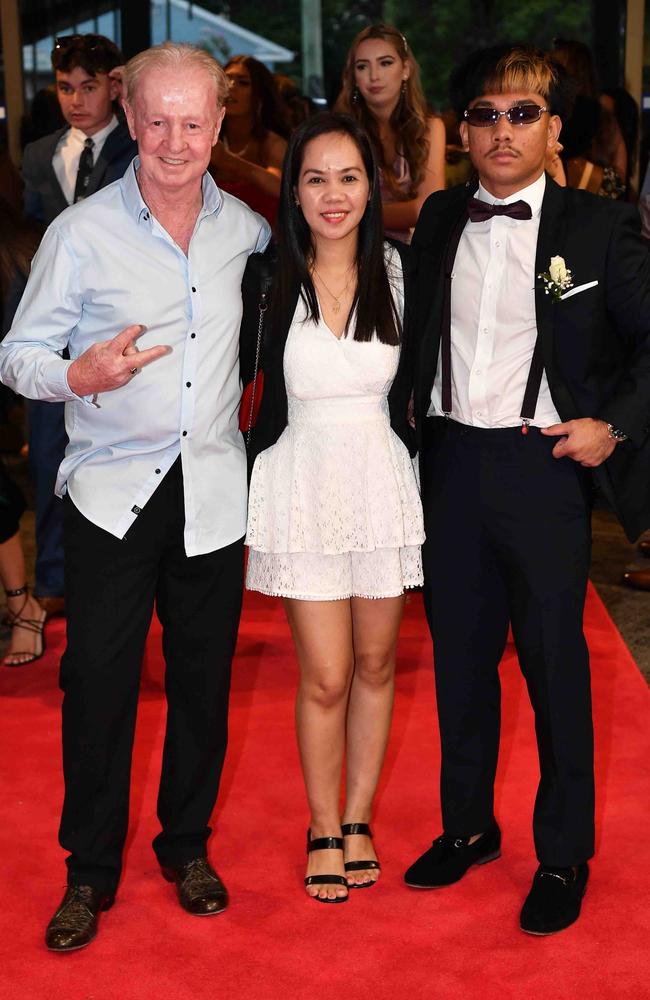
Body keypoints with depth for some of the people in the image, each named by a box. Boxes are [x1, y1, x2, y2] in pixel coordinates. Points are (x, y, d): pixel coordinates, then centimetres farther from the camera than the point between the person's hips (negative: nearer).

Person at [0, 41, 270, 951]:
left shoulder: (247, 230, 6)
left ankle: (188, 843, 30)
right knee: (97, 679, 0)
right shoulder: (81, 233, -4)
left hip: (213, 491, 3)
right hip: (112, 493, -3)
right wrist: (79, 377, -21)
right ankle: (90, 868, 18)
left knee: (204, 675, 11)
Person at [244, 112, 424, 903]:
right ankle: (323, 832, 19)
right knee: (326, 678, 0)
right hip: (304, 488, -2)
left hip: (383, 487, 2)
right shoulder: (269, 281, -6)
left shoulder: (397, 273, -1)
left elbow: (416, 385, 8)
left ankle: (357, 819, 28)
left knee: (375, 665, 12)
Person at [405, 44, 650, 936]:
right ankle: (467, 826, 32)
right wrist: (414, 413, 7)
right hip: (450, 461, 4)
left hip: (543, 463, -4)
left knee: (555, 666, 4)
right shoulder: (439, 221, 8)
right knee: (459, 655, 15)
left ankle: (564, 856, 19)